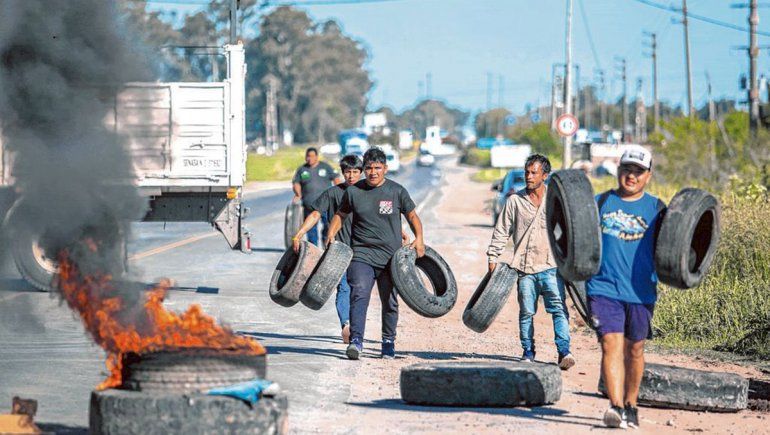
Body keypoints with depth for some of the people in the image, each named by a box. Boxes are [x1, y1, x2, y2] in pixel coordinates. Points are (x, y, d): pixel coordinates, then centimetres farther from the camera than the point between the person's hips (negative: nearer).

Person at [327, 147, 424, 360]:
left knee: (390, 301, 9)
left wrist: (419, 239, -4)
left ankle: (388, 343, 26)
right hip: (362, 254, -1)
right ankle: (356, 340, -29)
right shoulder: (353, 192, 4)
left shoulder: (397, 191, 2)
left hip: (391, 256, 1)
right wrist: (330, 238, 5)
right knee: (359, 294, -20)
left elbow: (412, 216, 11)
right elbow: (340, 215, 18)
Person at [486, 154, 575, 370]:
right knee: (526, 312, 5)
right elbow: (501, 231, 10)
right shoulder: (515, 200, 7)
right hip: (524, 267, 1)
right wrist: (493, 257, 5)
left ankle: (564, 352, -15)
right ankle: (528, 353, 15)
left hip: (550, 265, -1)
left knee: (559, 309, -12)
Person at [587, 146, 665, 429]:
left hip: (641, 291, 1)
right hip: (603, 287, -1)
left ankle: (630, 406, 26)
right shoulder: (599, 203, 8)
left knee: (634, 350, 10)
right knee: (611, 344, -13)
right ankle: (615, 407, -19)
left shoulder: (657, 209, 8)